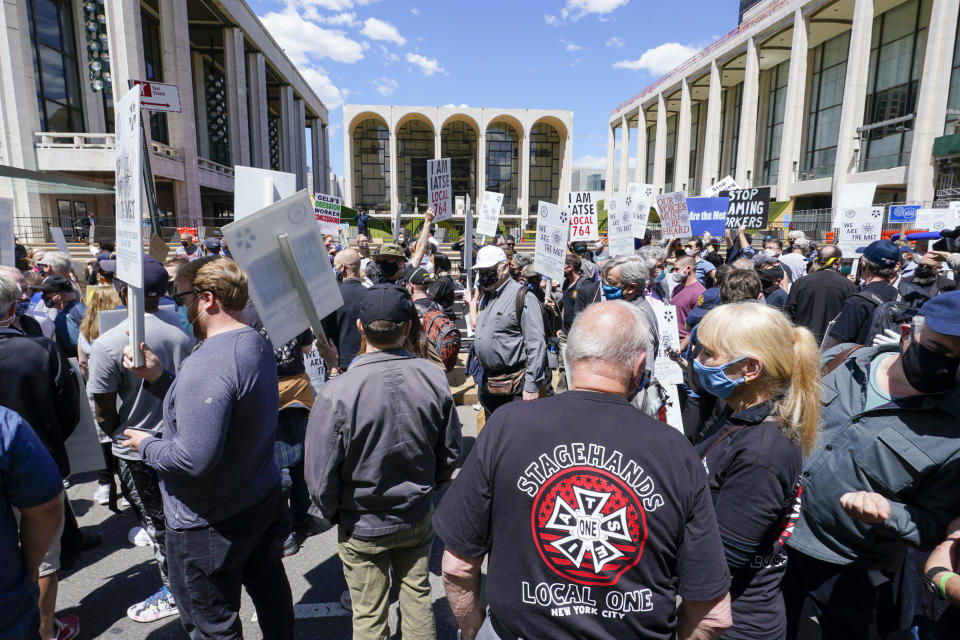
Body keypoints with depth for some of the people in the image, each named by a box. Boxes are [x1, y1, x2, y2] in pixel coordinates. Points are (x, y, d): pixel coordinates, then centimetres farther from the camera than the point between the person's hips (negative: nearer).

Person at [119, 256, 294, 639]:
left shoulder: (207, 365, -30)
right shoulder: (256, 343, 1)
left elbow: (194, 459, -31)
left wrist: (146, 445, -13)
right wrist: (158, 377, 0)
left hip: (211, 522, -9)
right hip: (263, 500, 9)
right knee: (270, 589, 27)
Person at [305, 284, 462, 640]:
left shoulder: (337, 393, -28)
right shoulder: (434, 379, -16)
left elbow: (321, 480, -19)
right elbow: (450, 454, -4)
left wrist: (333, 513, 2)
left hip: (363, 527, -3)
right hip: (419, 517, 3)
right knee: (417, 598, 24)